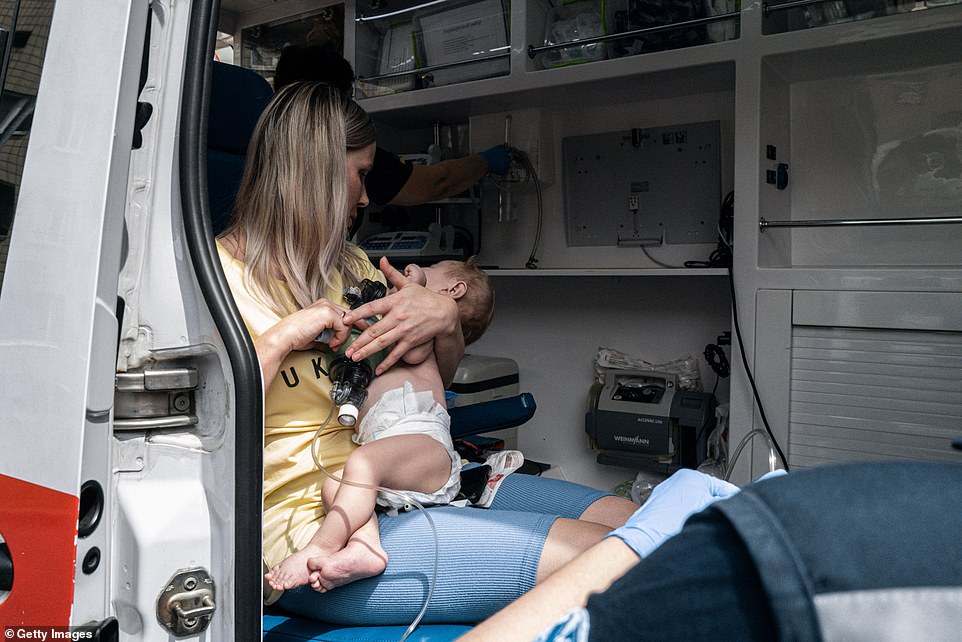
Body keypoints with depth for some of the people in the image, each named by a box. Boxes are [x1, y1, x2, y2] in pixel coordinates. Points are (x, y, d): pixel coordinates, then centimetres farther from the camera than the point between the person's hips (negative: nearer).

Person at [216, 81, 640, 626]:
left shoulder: (348, 263, 17)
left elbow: (440, 377, 19)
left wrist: (447, 319, -2)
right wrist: (281, 339, -19)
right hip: (303, 523, -7)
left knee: (621, 518, -6)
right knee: (581, 553, -20)